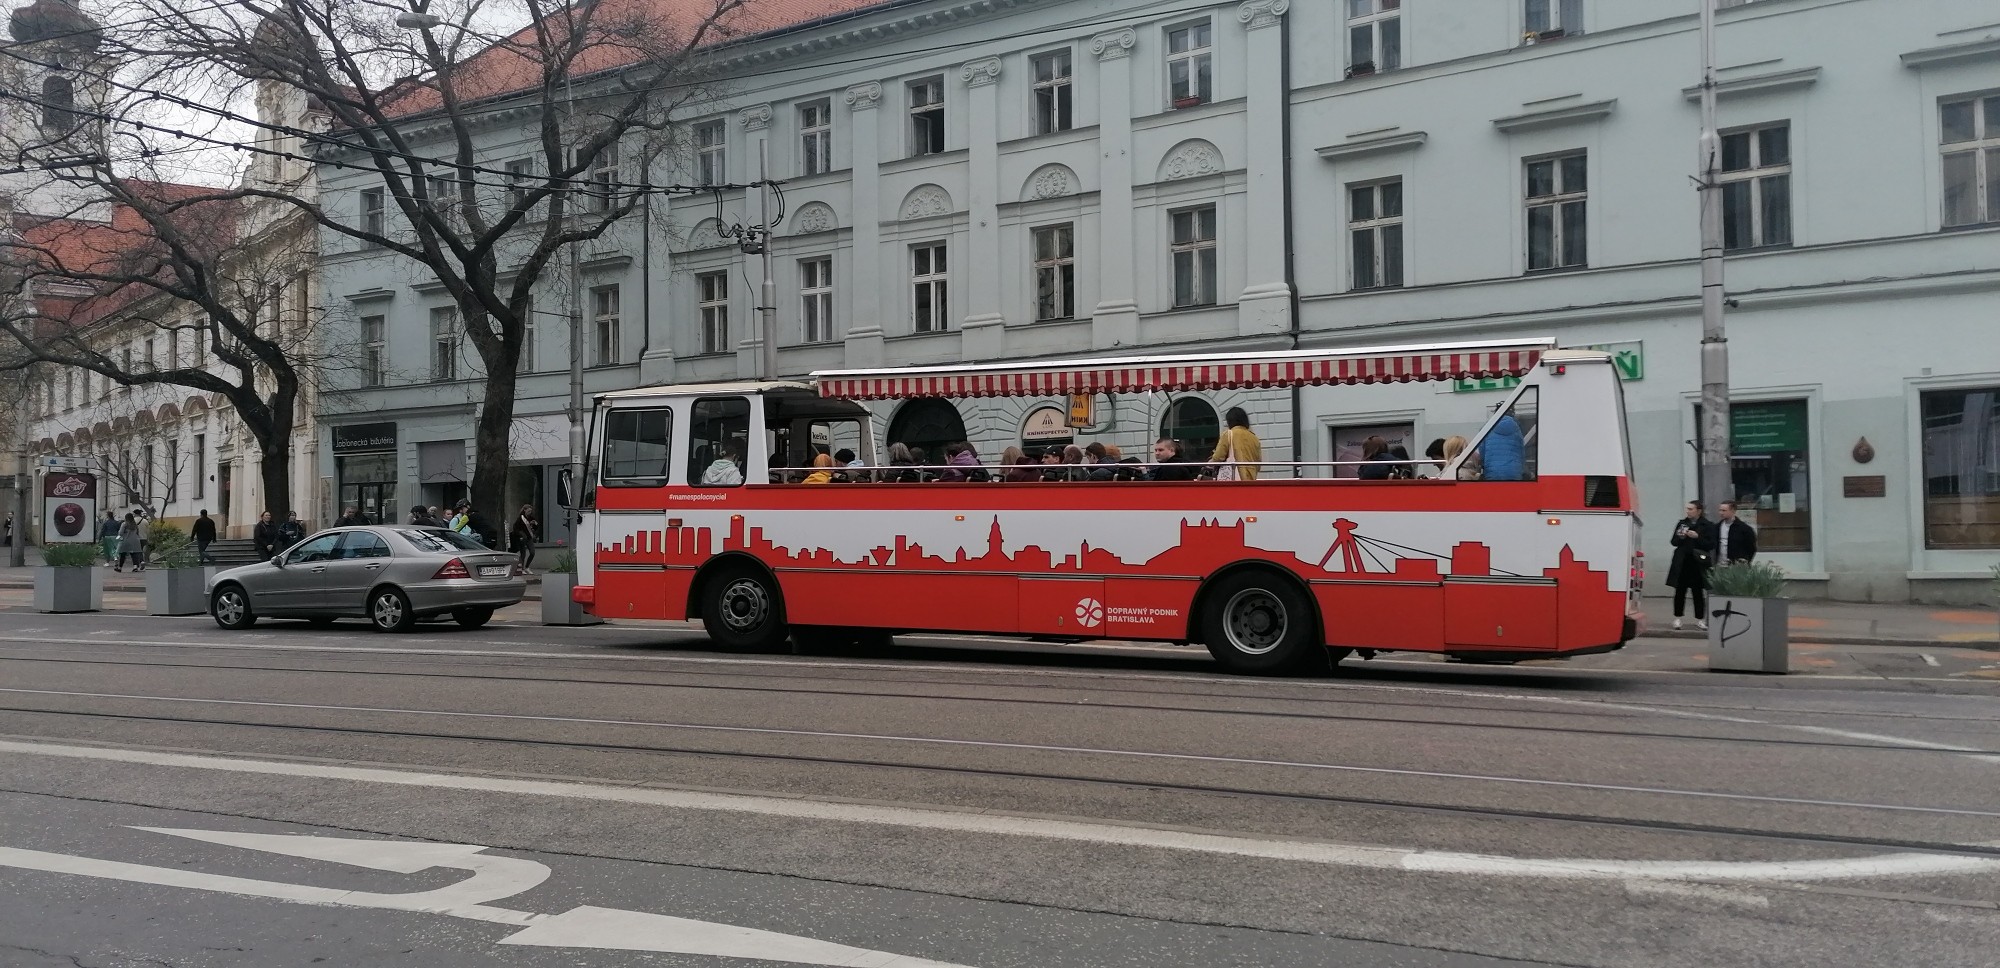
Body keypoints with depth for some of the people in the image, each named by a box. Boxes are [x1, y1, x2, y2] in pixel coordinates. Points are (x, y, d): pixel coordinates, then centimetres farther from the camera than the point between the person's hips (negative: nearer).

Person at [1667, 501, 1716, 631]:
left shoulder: (1707, 526, 1)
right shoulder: (1681, 523, 12)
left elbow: (1711, 545, -5)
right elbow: (1674, 542, 14)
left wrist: (1697, 537, -16)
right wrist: (1680, 537, -7)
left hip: (1698, 564, -3)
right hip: (1682, 563, 3)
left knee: (1698, 592, 2)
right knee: (1680, 591, 4)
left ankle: (1699, 619, 10)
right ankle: (1677, 618, 11)